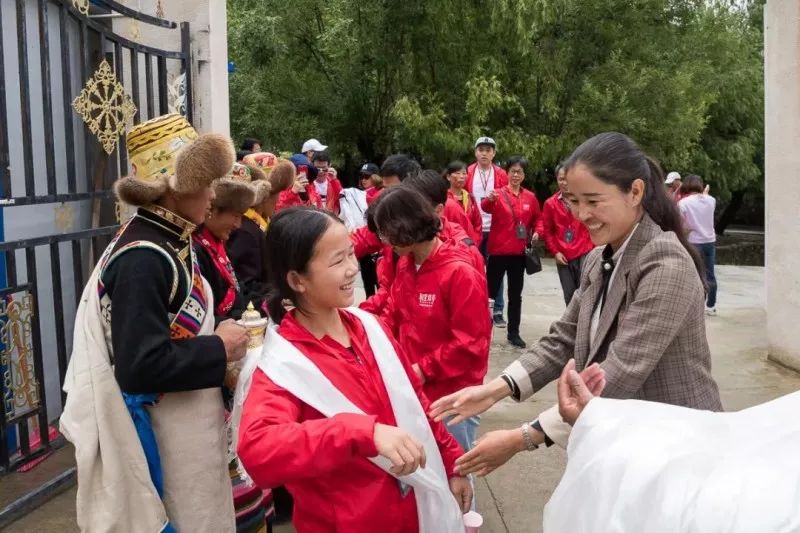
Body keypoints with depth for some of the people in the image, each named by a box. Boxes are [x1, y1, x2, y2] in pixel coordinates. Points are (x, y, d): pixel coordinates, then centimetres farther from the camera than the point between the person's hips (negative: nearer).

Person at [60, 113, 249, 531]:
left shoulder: (169, 242, 4)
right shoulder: (142, 259, -24)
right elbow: (140, 366, -29)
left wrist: (220, 337, 0)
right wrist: (219, 350, -18)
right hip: (162, 442, -9)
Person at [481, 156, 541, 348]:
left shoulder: (530, 197, 6)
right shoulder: (498, 194, -6)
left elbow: (537, 219, 20)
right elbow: (486, 208, -27)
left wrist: (536, 232, 0)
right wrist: (490, 199, -49)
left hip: (519, 253, 3)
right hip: (498, 251, -3)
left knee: (515, 294, 10)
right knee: (491, 290, 1)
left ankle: (514, 333, 18)